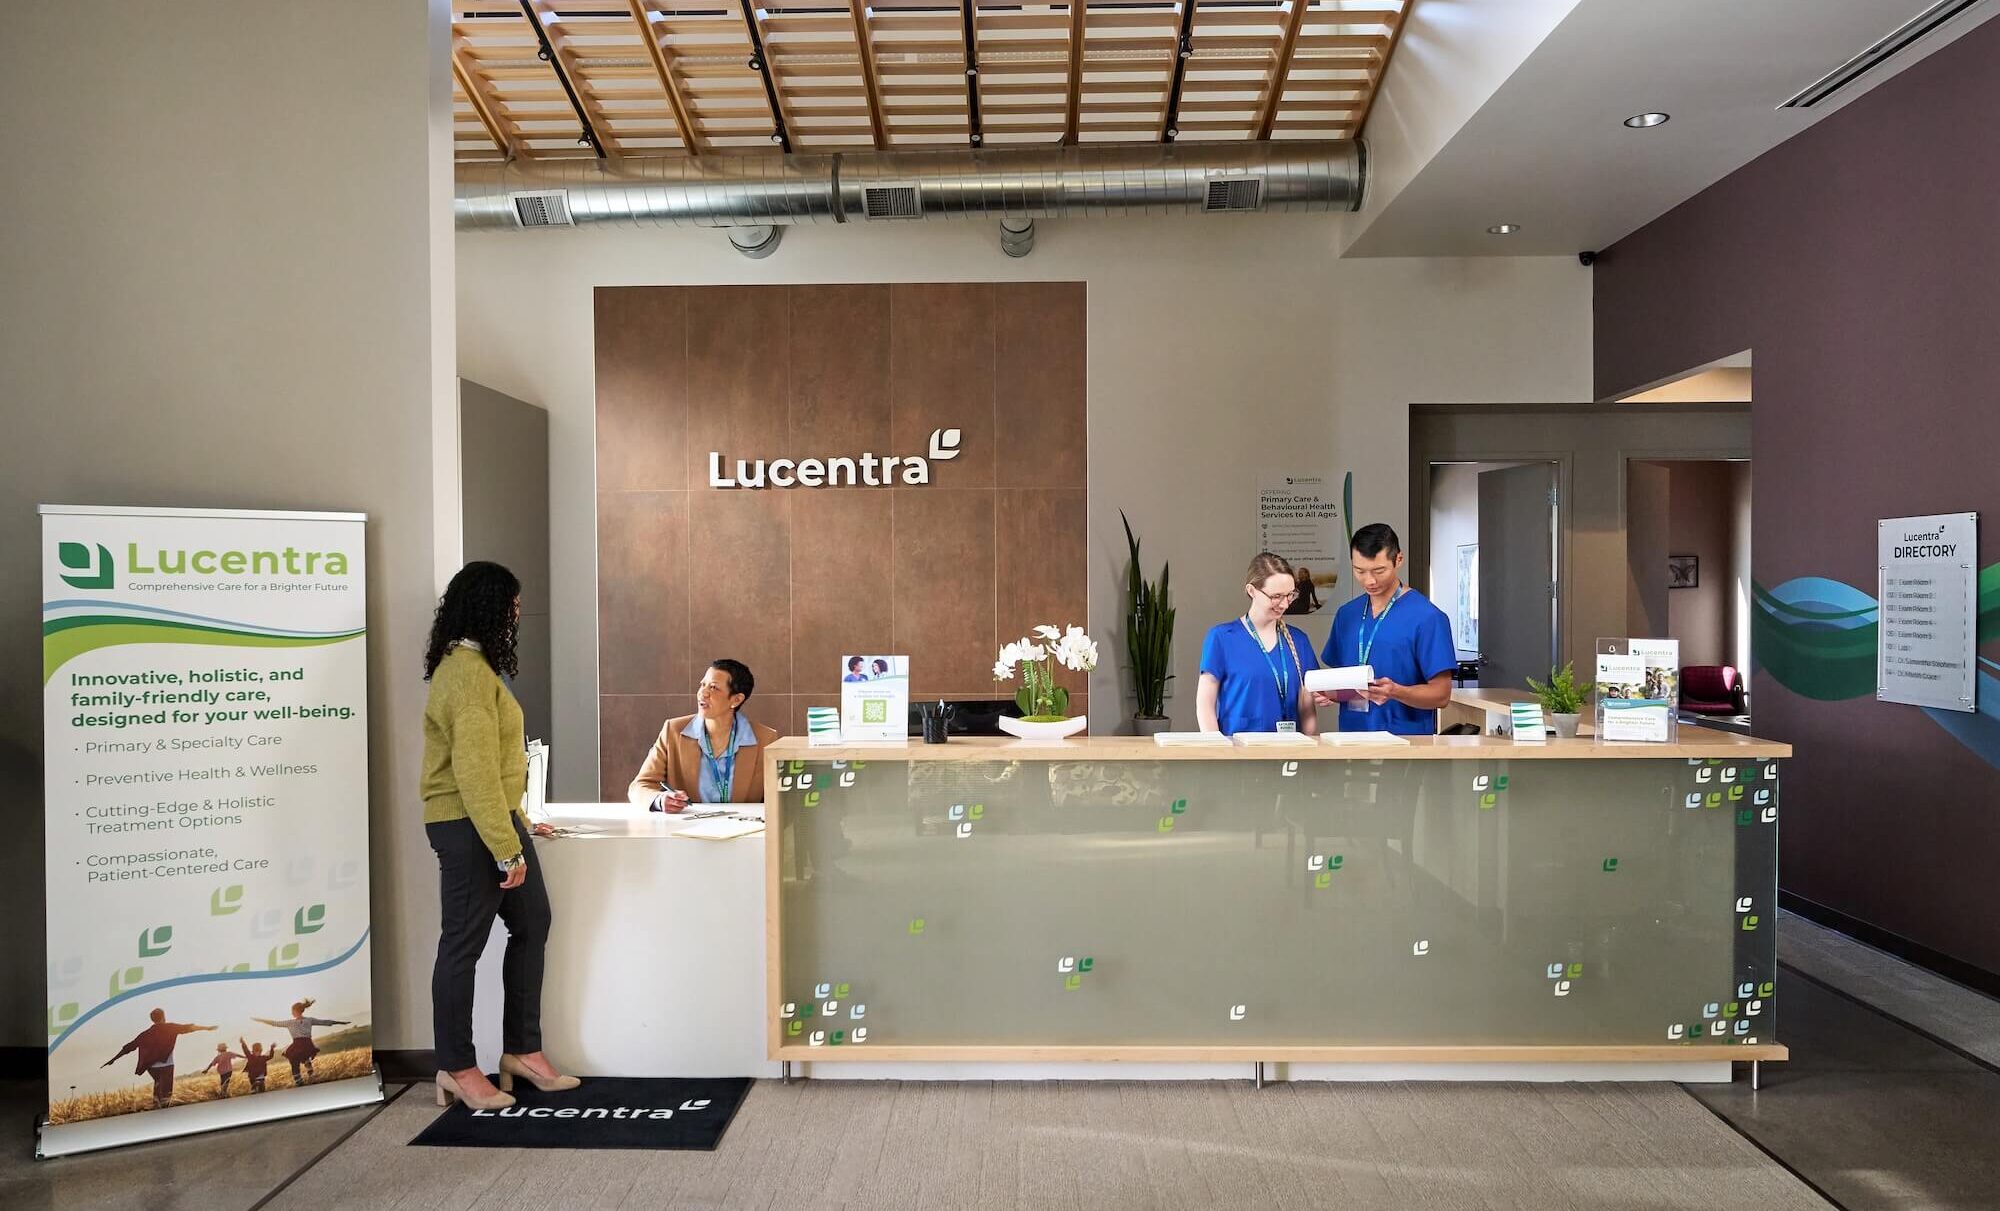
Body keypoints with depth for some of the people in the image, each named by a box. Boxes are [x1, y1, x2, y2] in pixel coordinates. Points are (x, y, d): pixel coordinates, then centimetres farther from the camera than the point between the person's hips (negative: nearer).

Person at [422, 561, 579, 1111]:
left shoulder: (471, 664, 14)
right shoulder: (468, 671, -19)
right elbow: (475, 770, -24)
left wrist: (518, 825, 21)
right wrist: (506, 850, -23)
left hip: (494, 818, 11)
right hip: (468, 826, -10)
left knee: (532, 923, 14)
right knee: (463, 944, 2)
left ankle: (522, 1050, 24)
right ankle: (458, 1069, 16)